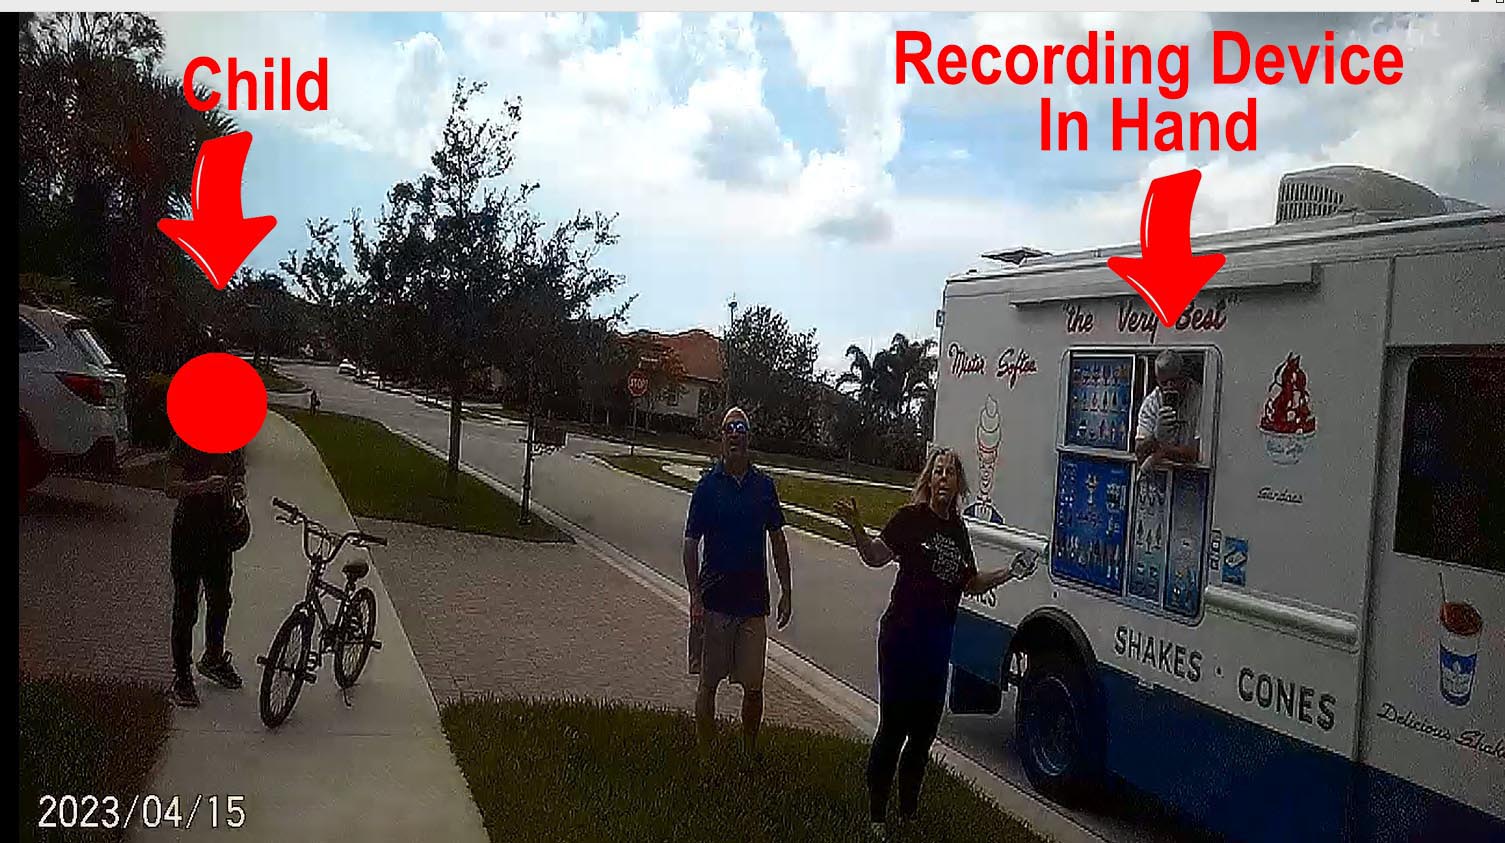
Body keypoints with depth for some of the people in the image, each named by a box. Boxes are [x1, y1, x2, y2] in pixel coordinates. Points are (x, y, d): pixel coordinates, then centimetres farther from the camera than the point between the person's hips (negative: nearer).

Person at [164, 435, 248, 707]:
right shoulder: (185, 440, -11)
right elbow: (172, 488, -16)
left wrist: (239, 489, -8)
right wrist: (204, 486, -34)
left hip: (221, 529, 5)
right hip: (189, 529, -5)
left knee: (220, 600, 17)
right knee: (186, 607, 1)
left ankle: (214, 658, 38)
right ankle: (181, 677, 11)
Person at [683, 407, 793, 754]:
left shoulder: (764, 485, 3)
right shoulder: (708, 485, -4)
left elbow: (778, 540, 11)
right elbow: (691, 544, -4)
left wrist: (786, 591, 8)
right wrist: (695, 598, -10)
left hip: (754, 601, 2)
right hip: (715, 600, -2)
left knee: (753, 686, 6)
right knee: (708, 682, 8)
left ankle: (750, 754, 24)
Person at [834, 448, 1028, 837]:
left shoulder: (958, 530, 13)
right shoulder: (912, 518, -5)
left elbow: (971, 584, 23)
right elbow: (876, 556, -14)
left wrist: (1009, 572, 14)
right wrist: (856, 529, -30)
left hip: (938, 641, 7)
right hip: (902, 634, -7)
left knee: (924, 730, 14)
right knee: (893, 725, -4)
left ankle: (907, 812, 29)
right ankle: (876, 816, 8)